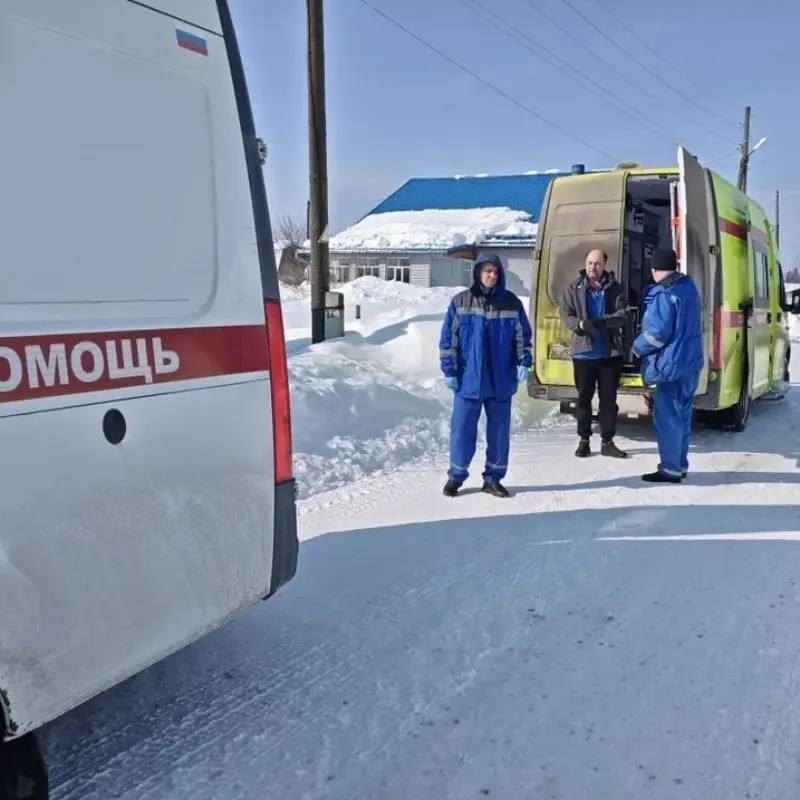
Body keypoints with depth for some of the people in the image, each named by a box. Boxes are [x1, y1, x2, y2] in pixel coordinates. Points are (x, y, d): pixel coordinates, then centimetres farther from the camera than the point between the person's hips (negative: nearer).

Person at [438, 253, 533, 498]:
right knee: (462, 428, 3)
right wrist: (449, 370, -4)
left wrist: (524, 363, -7)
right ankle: (456, 475, 17)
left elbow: (523, 336, 7)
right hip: (468, 379, -1)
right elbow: (448, 338, 0)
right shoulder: (460, 302, -1)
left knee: (499, 430, 8)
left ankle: (493, 478, 20)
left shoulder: (512, 303, 3)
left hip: (501, 381, 2)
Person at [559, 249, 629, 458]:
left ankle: (607, 441, 15)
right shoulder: (574, 288, 3)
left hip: (610, 352, 0)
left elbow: (623, 314, -7)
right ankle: (584, 440, 19)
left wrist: (602, 321, -25)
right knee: (584, 397, 8)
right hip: (583, 352, 0)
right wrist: (580, 324, -22)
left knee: (609, 398, 6)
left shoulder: (615, 288, 2)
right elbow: (565, 315, -2)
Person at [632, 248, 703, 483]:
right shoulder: (688, 286, 13)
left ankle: (671, 469, 0)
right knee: (681, 414, 15)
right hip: (689, 361, 10)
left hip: (671, 363, -10)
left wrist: (638, 347, -5)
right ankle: (680, 465, 23)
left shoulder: (664, 293, -18)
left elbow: (658, 332, -22)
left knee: (667, 416, -3)